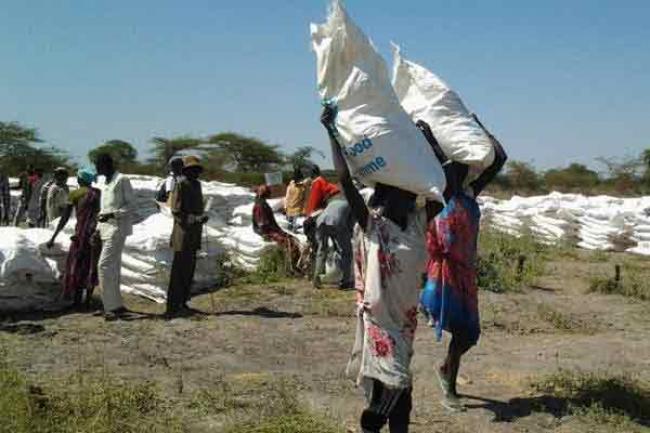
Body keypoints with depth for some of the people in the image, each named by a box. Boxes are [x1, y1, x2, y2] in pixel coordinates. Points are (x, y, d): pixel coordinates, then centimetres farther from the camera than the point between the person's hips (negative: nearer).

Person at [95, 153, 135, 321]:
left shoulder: (122, 180, -9)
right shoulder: (105, 183, 18)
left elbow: (131, 205, -12)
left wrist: (112, 215, -22)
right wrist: (98, 228, 17)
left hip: (117, 228, -9)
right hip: (107, 229, 9)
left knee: (104, 265, -15)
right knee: (113, 267, 10)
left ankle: (113, 306, -14)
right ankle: (116, 305, 15)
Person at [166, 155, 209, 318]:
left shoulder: (196, 184, 16)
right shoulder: (180, 184, -10)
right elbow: (176, 211, -15)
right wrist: (196, 219, -24)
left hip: (194, 234, 9)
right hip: (183, 233, -9)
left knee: (189, 270, 11)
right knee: (179, 271, -7)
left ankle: (182, 303, 19)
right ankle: (173, 307, -4)